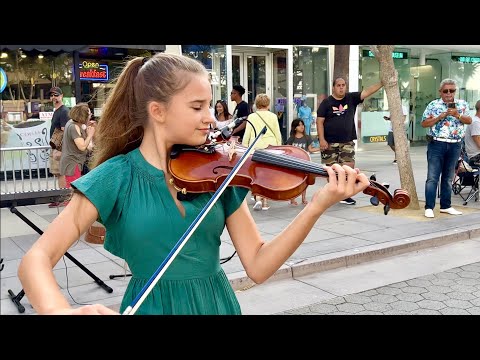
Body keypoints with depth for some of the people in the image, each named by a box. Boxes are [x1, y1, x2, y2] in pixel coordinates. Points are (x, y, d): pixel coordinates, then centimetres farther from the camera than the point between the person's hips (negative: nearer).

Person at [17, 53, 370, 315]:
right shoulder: (117, 177, -12)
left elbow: (258, 267, -8)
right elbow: (36, 261, -17)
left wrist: (317, 206, -20)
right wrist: (61, 309, -38)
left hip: (218, 302, 3)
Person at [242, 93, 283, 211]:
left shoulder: (251, 117, -2)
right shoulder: (273, 116, 1)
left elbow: (247, 135, 0)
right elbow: (278, 135, 5)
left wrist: (244, 148, 10)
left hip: (256, 148, -1)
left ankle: (258, 198, -8)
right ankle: (265, 201, 11)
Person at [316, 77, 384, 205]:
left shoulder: (351, 98, 6)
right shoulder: (326, 102, -1)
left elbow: (367, 91, -3)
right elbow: (319, 121, -4)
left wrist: (382, 83, -16)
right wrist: (322, 139, -12)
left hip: (347, 142, 2)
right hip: (330, 143, -2)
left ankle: (345, 195, 3)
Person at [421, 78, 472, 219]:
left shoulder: (462, 104, 9)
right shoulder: (433, 105, 0)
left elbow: (469, 120, 2)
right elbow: (424, 123, -5)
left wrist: (457, 115, -15)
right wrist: (442, 116, -14)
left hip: (455, 145, 3)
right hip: (437, 144, -3)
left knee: (448, 177, 12)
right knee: (432, 177, -6)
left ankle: (445, 206, 20)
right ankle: (429, 207, -4)